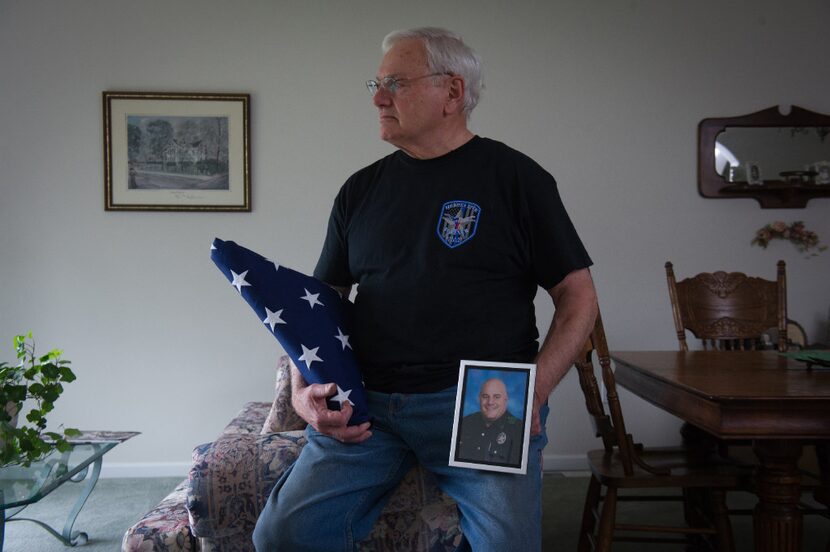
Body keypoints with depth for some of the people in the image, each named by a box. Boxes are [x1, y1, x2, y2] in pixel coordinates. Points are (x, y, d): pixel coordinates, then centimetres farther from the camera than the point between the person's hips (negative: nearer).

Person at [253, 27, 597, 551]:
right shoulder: (362, 189, 14)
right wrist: (303, 390, 0)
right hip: (368, 406, 3)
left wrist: (533, 393, -12)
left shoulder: (515, 177, 4)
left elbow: (578, 297, 3)